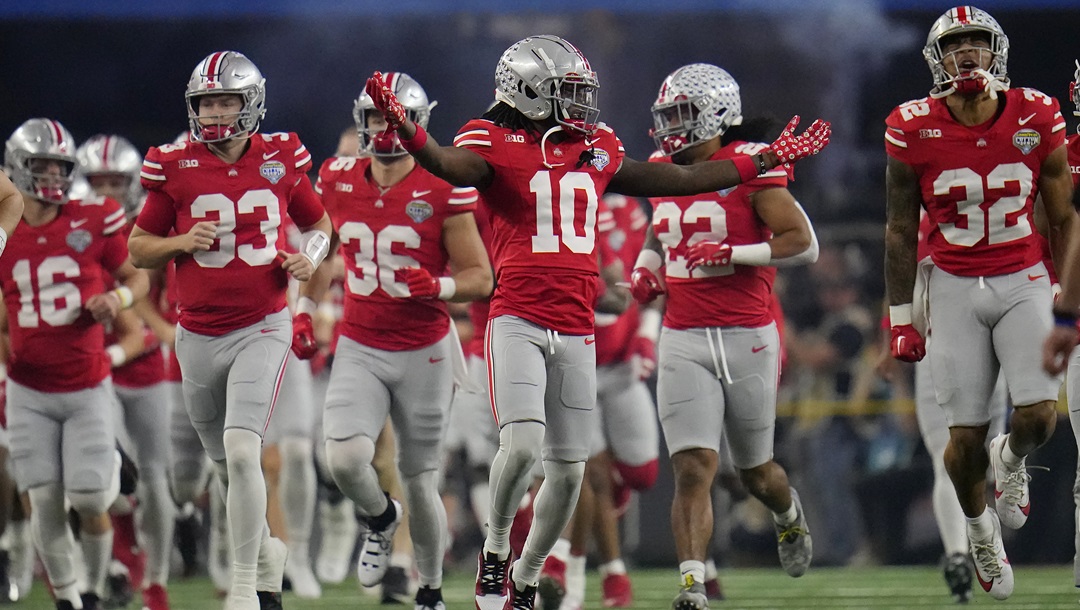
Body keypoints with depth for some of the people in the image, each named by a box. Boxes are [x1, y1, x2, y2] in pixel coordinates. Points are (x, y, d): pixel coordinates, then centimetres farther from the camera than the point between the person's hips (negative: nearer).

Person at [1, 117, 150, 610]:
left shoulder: (95, 221, -5)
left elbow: (138, 277, 7)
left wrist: (119, 297, -15)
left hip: (87, 388, -1)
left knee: (89, 503, -4)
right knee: (44, 502, -3)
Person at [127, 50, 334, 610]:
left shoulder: (278, 160, 0)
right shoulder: (176, 167, -2)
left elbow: (318, 223, 17)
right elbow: (138, 248, 6)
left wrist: (311, 257, -4)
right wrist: (182, 243, -13)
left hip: (262, 329, -2)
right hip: (199, 336, 2)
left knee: (241, 451, -19)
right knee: (228, 465, 14)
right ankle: (266, 554, 40)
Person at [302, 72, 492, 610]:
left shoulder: (441, 192, -10)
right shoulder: (337, 182, 1)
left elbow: (480, 278, -6)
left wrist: (436, 287, -25)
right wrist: (304, 312, 10)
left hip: (424, 353, -2)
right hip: (359, 349, 2)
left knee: (420, 482, 5)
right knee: (345, 459, -19)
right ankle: (380, 519, 15)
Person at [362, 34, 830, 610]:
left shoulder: (595, 148, 13)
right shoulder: (497, 144, -4)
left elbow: (677, 179, 23)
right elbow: (449, 164, -25)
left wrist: (766, 161, 26)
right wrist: (405, 130, -47)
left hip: (576, 331, 6)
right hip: (518, 320, -6)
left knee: (568, 471, 7)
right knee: (522, 444, -22)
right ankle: (495, 550, 4)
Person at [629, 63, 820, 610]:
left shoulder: (750, 167, -9)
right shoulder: (663, 171, 9)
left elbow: (804, 244, -13)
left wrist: (732, 254, -20)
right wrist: (645, 270, 9)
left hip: (748, 338, -3)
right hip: (683, 343, 3)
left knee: (754, 472, 15)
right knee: (693, 471, -12)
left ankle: (789, 515, 48)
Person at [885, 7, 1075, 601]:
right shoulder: (914, 130, -9)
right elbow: (901, 232, 0)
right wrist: (901, 318, 0)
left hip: (1024, 282, 1)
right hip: (955, 287, -1)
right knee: (965, 434, -4)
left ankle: (1010, 460, 22)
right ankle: (979, 523, 26)